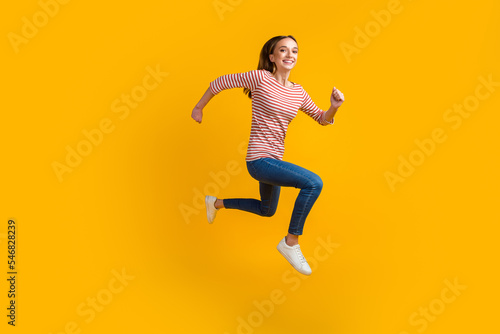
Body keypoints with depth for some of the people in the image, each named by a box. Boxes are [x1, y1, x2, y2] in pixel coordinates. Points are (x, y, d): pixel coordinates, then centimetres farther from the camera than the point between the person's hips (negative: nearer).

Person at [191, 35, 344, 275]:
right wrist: (198, 108, 6)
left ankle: (217, 203, 45)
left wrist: (334, 107, -9)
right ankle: (291, 242, -6)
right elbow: (219, 83, -3)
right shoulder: (260, 78, -12)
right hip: (259, 160, -8)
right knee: (314, 183, -23)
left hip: (275, 161, 8)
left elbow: (322, 119, 13)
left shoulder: (298, 93, 5)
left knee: (267, 210, 27)